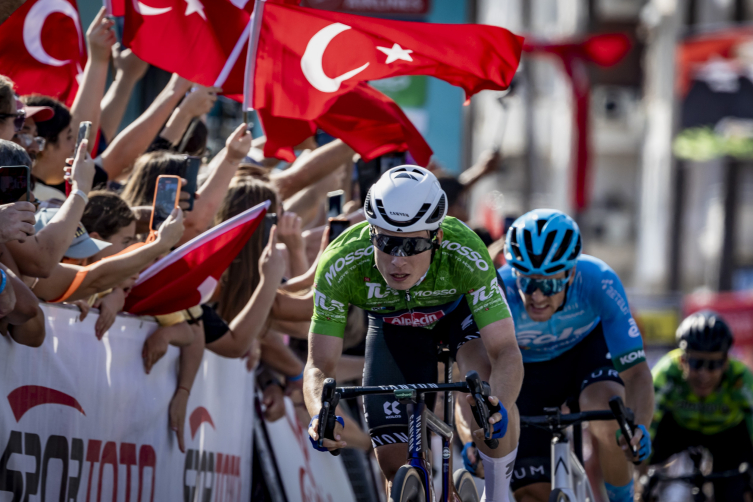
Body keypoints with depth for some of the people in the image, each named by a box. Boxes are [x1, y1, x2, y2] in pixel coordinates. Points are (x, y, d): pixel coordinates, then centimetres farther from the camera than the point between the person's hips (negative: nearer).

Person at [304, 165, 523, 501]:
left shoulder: (465, 254, -40)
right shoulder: (340, 266, -37)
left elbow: (505, 352, -41)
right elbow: (319, 366, -32)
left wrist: (499, 407, -63)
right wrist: (321, 416, -55)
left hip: (459, 309, -2)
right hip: (392, 324, 2)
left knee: (488, 389, -33)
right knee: (397, 470, -7)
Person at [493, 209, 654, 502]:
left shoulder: (599, 281, -35)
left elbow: (635, 371, -35)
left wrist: (640, 427, -54)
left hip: (587, 349, 0)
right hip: (528, 373, 0)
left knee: (606, 404, -35)